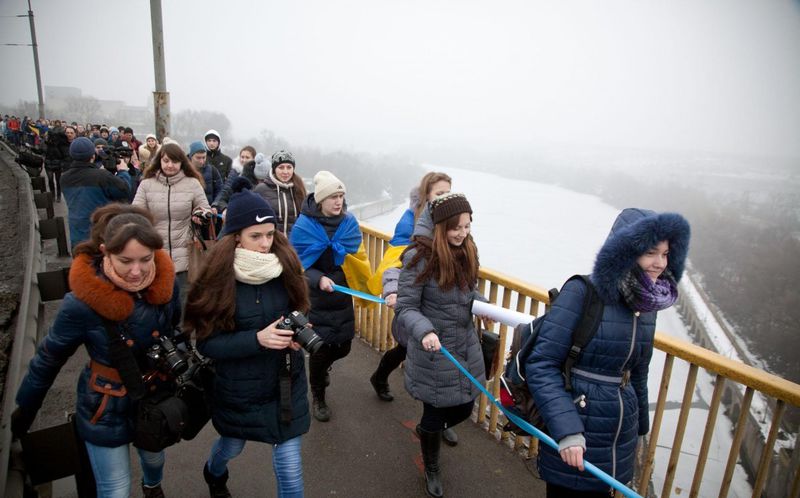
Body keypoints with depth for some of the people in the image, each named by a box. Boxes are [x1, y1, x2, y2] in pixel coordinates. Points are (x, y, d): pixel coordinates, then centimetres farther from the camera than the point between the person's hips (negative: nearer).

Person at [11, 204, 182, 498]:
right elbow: (48, 359, -11)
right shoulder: (82, 303, -29)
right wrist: (24, 411, 1)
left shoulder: (165, 283, -21)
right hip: (106, 409, -3)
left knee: (154, 457, 32)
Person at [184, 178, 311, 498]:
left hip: (285, 384, 1)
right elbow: (207, 343, -15)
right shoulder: (219, 279, -19)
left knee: (289, 469, 4)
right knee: (232, 446, 29)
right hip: (238, 389, 0)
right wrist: (257, 339, -29)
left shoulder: (284, 267, -12)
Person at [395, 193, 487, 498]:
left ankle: (427, 430, 54)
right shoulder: (420, 257, -19)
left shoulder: (466, 252, 2)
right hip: (433, 352, -6)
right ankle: (431, 468, 42)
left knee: (463, 409, 18)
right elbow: (405, 309, -18)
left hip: (466, 349, 7)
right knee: (435, 414, 9)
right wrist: (425, 332, -35)